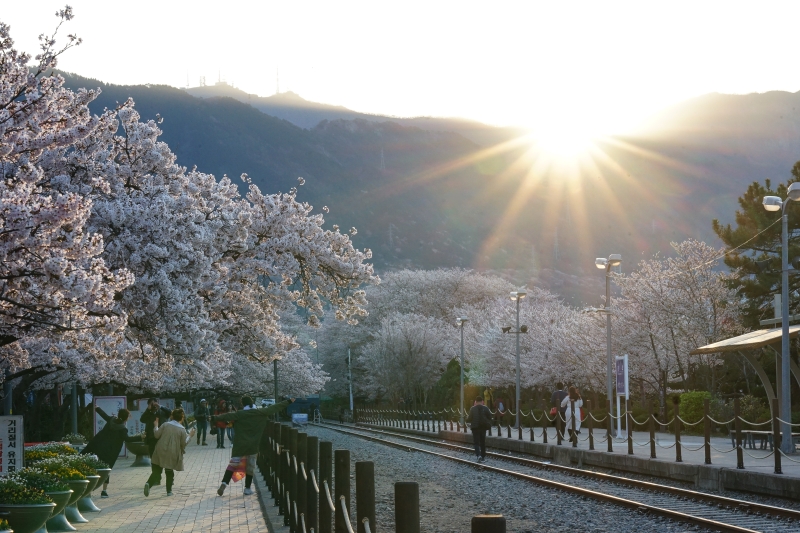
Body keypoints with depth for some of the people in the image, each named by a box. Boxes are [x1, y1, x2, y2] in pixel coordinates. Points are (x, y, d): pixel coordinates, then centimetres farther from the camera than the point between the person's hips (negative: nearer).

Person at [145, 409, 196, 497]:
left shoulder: (165, 425, -1)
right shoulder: (182, 429, -5)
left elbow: (157, 435, 2)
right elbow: (184, 443, -2)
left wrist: (156, 426, 19)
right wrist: (190, 436, 13)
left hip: (161, 452, 1)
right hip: (172, 454, -1)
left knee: (157, 470, 4)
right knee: (170, 472, 15)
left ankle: (148, 484, -19)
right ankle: (169, 490, 16)